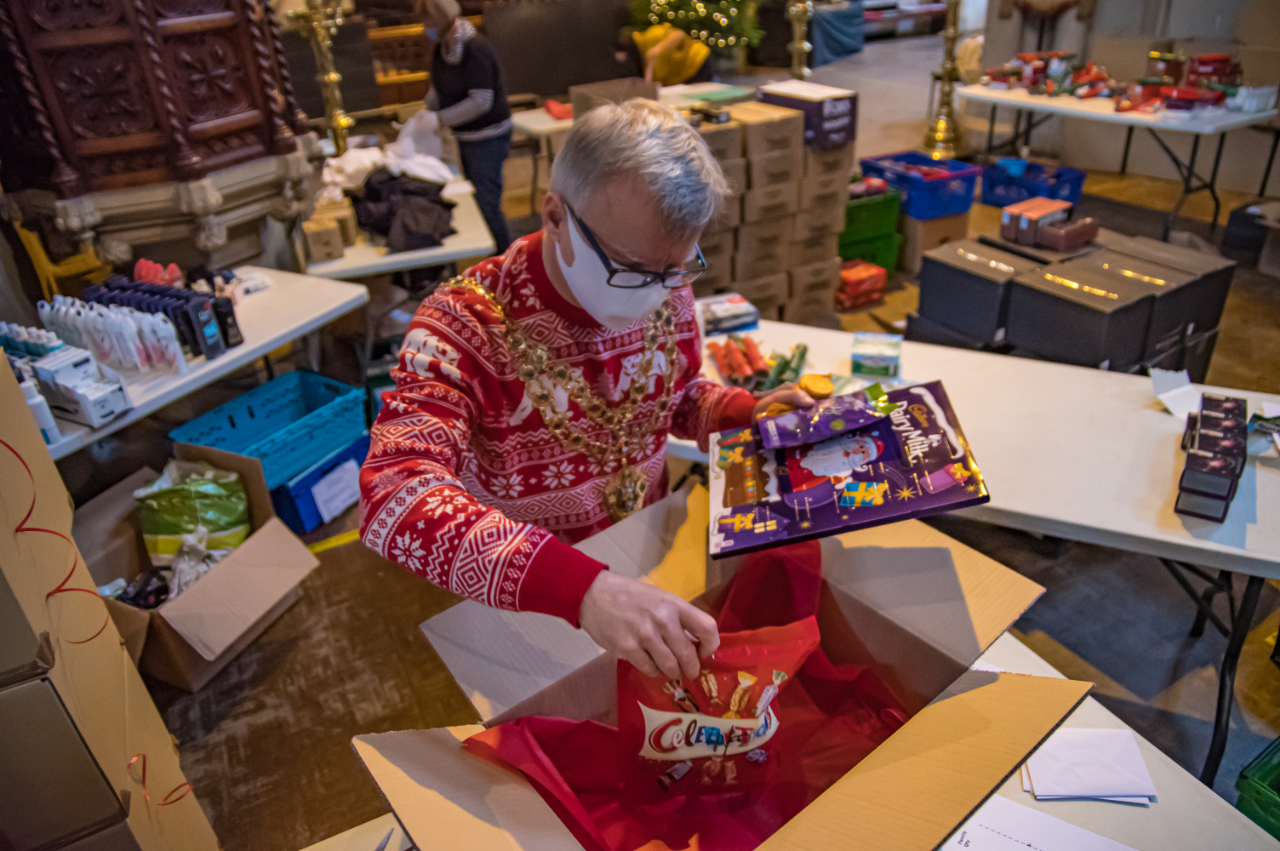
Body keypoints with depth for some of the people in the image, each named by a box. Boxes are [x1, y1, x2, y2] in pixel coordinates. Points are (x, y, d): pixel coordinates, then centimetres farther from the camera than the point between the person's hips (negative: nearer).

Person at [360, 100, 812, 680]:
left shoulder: (665, 292, -6)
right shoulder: (466, 325, -24)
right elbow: (393, 500, -39)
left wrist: (749, 411, -9)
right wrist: (582, 588, -52)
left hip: (651, 562, 4)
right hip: (523, 610, -3)